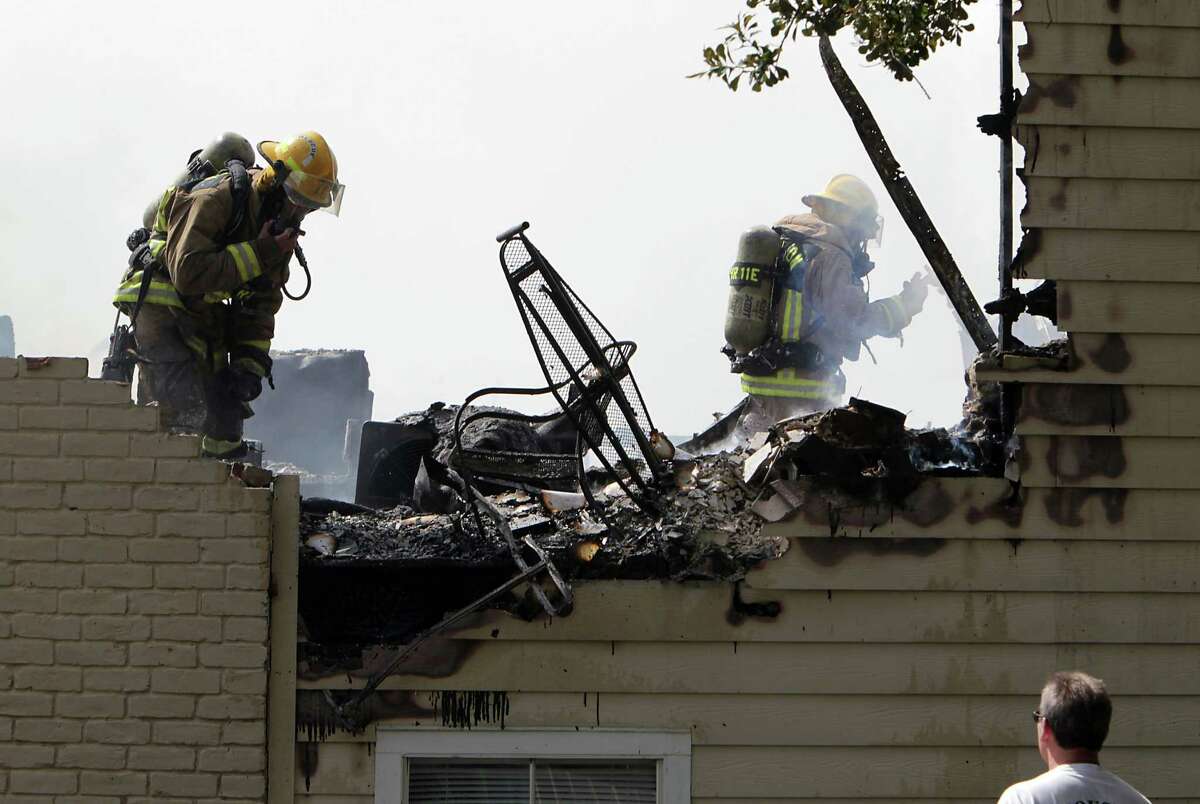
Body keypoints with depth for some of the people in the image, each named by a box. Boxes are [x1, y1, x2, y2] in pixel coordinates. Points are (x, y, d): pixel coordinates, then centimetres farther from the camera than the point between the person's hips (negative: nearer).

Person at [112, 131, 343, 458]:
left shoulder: (280, 225, 4)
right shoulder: (214, 199, -23)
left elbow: (261, 304, 9)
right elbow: (188, 274, -29)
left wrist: (249, 366, 0)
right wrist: (257, 254, -27)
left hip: (206, 314, 8)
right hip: (159, 302, -8)